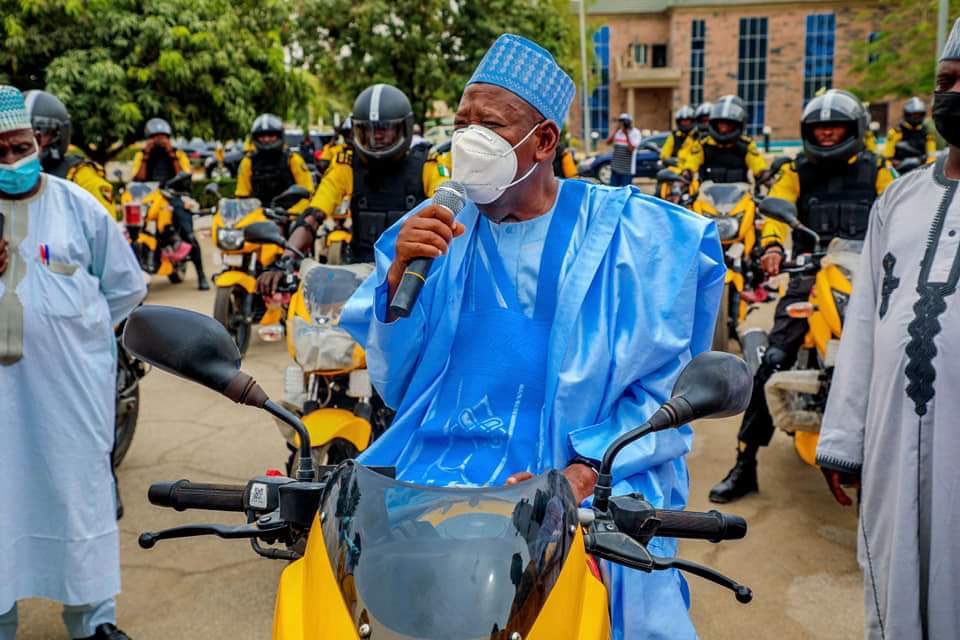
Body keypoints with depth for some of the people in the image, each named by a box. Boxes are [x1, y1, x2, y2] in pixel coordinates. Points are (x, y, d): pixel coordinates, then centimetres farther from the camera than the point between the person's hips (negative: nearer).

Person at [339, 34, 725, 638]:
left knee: (621, 566, -26)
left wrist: (585, 471, -16)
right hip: (445, 457, 3)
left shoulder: (627, 231, -1)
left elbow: (664, 384, -3)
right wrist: (399, 274, -12)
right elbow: (392, 378, 4)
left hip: (595, 475, -2)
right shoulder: (435, 229, 6)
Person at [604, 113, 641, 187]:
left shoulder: (635, 133, -5)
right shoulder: (617, 131, 7)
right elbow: (608, 142, -7)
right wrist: (616, 129, -13)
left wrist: (626, 135, -21)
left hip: (627, 169, -5)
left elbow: (631, 149, -16)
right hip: (615, 168, 5)